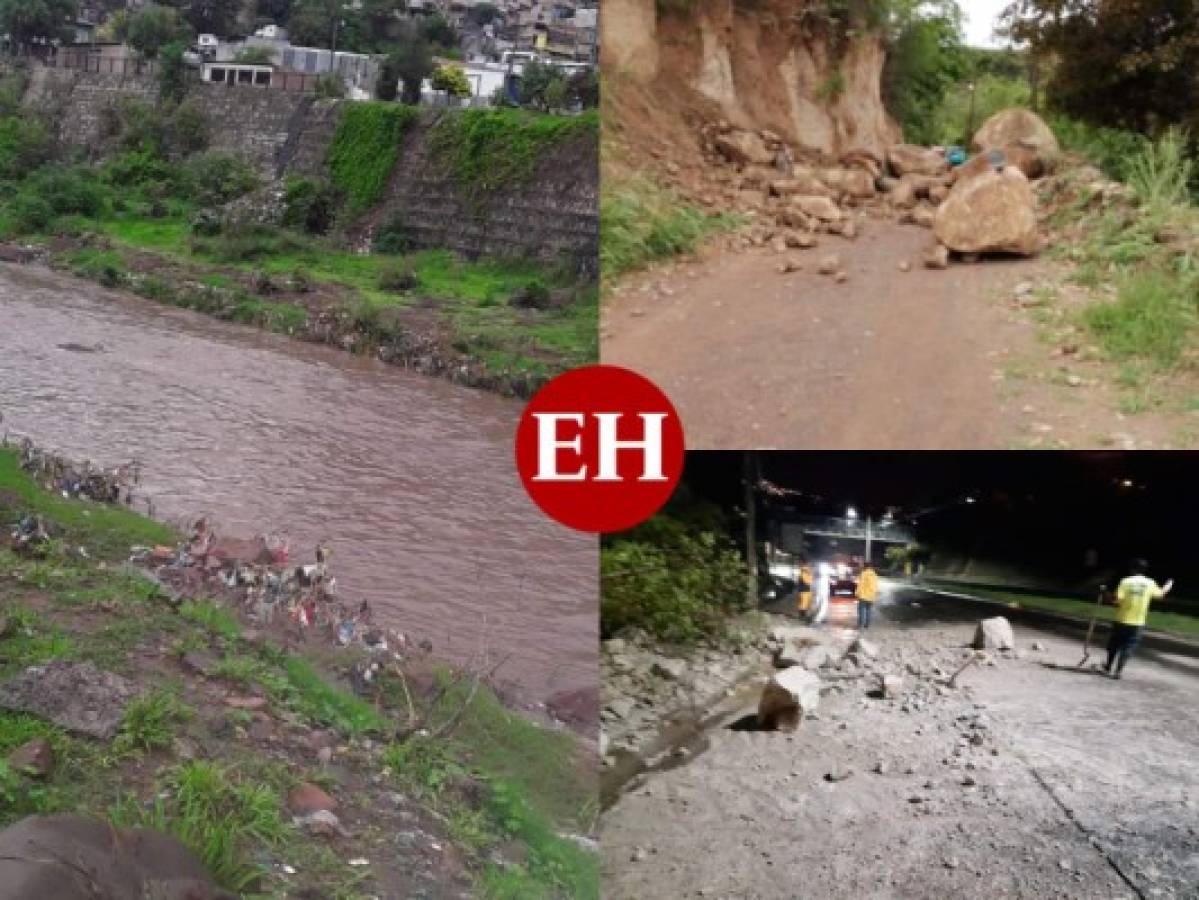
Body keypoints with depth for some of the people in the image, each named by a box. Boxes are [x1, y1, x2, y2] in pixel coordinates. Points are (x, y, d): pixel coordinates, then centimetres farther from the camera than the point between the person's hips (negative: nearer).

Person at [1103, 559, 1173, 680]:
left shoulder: (1126, 581, -10)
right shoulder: (1150, 583, -2)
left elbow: (1118, 600, -17)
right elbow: (1160, 594, 18)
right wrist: (1168, 585, 36)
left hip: (1122, 620, -1)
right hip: (1138, 622, 1)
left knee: (1114, 645, 16)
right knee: (1128, 647, 5)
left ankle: (1109, 666, 30)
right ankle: (1117, 671, 1)